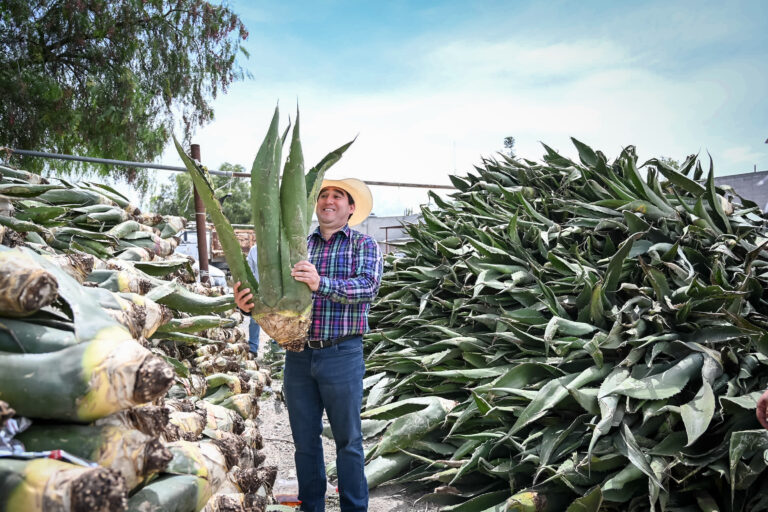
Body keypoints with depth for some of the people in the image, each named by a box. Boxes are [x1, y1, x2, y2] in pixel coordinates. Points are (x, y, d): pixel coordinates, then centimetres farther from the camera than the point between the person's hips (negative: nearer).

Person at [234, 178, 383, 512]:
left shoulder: (364, 245, 1)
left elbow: (368, 286, -17)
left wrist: (322, 284, -32)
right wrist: (248, 304, -19)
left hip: (342, 356, -3)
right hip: (298, 356, 4)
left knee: (348, 440, 7)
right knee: (304, 440, 15)